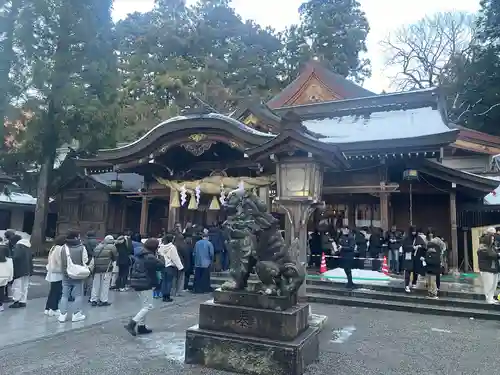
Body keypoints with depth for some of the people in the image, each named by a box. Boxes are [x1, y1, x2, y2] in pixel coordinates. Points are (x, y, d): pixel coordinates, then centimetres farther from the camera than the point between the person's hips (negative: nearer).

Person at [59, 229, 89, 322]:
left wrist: (65, 269, 13)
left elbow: (61, 261, 2)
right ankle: (76, 314, 10)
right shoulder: (81, 247, -13)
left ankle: (62, 315, 13)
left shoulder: (63, 248, -2)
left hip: (66, 275, 3)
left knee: (65, 295, 12)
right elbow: (85, 260, -8)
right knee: (78, 295, 7)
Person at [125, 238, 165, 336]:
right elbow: (161, 265, -11)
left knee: (144, 305, 19)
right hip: (145, 284, -9)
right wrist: (161, 258, 3)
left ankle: (141, 326, 21)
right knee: (148, 306, -4)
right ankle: (131, 324, -13)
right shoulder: (150, 257, -17)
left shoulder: (140, 255, 11)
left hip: (137, 283, 9)